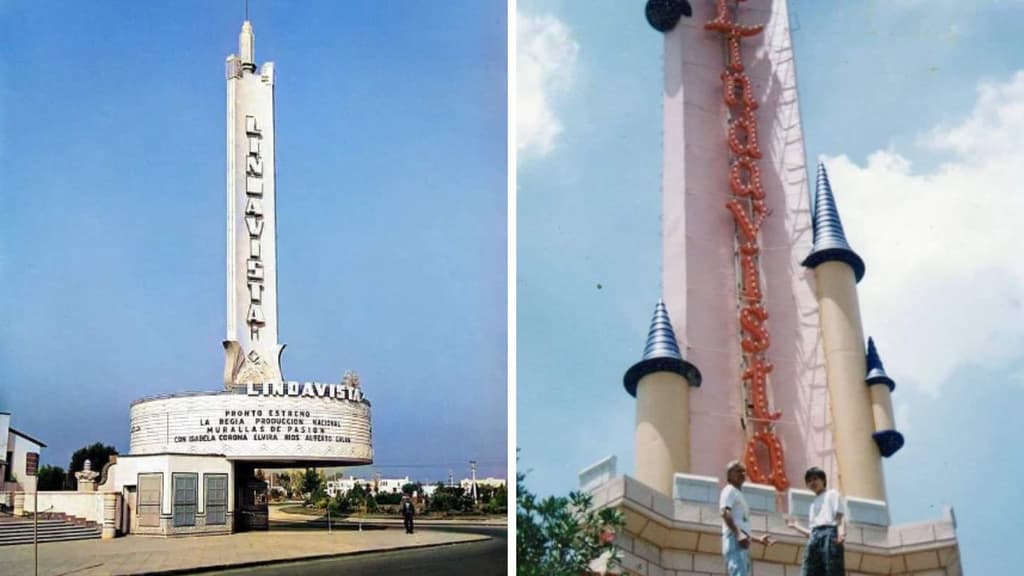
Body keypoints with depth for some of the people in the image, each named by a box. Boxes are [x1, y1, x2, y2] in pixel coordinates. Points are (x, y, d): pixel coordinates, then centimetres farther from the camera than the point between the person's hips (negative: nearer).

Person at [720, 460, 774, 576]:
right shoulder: (729, 490, 3)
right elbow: (725, 513, -15)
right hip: (734, 540, -10)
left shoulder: (739, 494, 31)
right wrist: (738, 534, -26)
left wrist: (758, 540, 31)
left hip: (742, 543, 10)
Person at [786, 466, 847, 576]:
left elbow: (840, 517, 0)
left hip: (829, 534, -6)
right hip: (814, 538, 6)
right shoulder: (813, 504, 33)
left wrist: (841, 533, -19)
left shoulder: (832, 494, 16)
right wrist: (796, 526, 31)